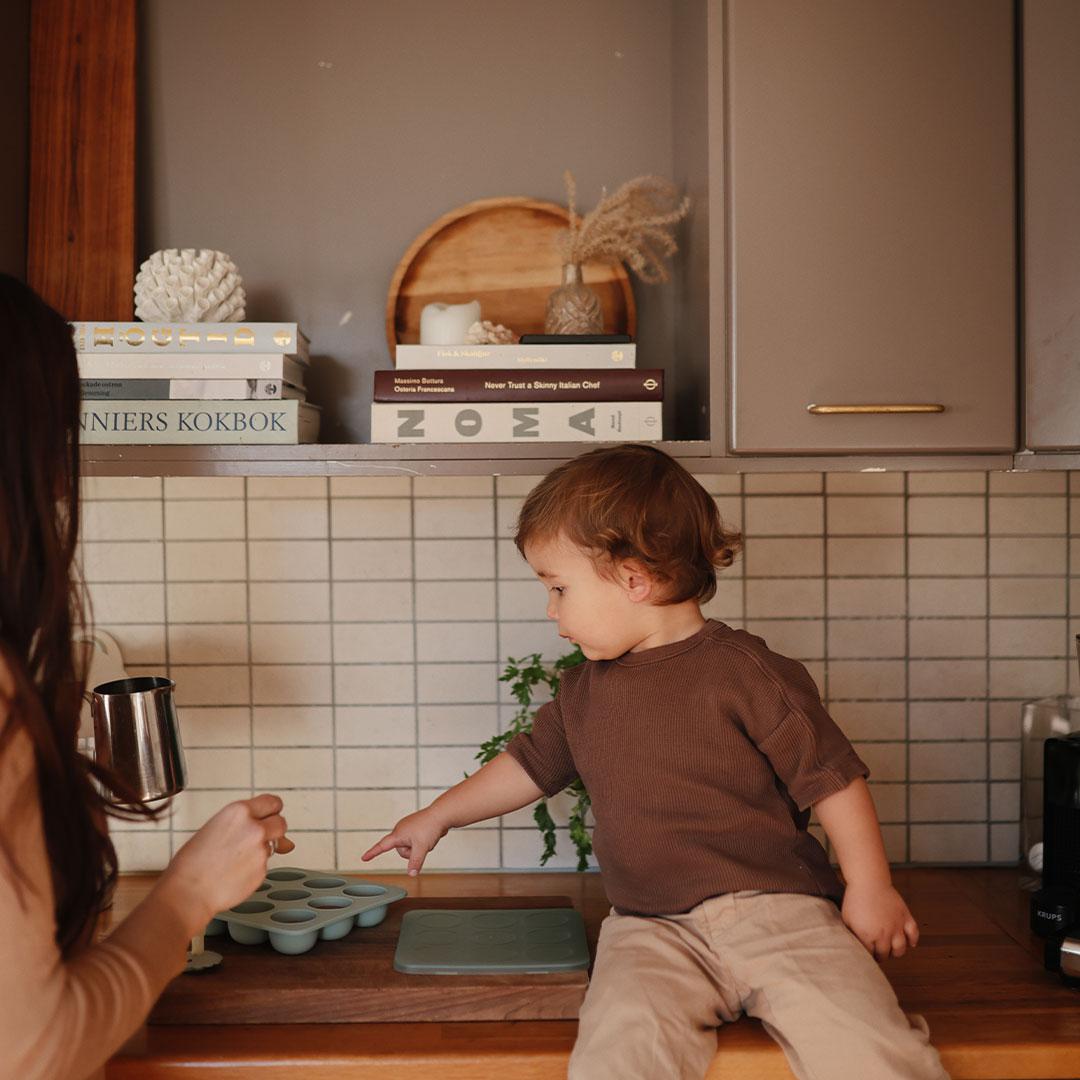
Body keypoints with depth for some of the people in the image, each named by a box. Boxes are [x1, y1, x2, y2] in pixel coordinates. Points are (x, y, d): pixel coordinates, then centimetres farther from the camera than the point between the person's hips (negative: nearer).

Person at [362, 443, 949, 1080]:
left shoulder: (744, 671, -6)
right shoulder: (584, 692, 13)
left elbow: (833, 776, -2)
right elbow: (530, 763, 29)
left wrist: (870, 887, -3)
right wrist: (439, 817, 38)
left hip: (777, 908, -3)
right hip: (653, 930, 3)